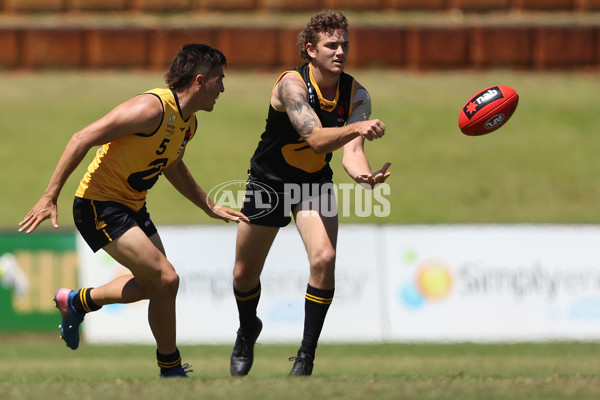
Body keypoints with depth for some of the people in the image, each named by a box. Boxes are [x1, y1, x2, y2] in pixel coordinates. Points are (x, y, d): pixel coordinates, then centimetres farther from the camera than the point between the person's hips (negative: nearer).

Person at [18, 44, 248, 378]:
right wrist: (50, 197, -27)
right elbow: (83, 139, -26)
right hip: (100, 204, -10)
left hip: (132, 206, 10)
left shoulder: (188, 122, 5)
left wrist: (209, 206, 25)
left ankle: (77, 302, 39)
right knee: (166, 278, -16)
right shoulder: (153, 108, -25)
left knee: (152, 285, 19)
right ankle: (171, 369, -1)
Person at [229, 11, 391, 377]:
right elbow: (316, 139, -39)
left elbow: (351, 149, -25)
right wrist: (356, 128, -56)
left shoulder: (356, 95, -13)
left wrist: (363, 173, -47)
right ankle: (247, 333, 43)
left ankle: (307, 354, -11)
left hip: (315, 184, 2)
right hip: (269, 181, -2)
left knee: (324, 258, -23)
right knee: (245, 274, 9)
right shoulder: (292, 84, -27)